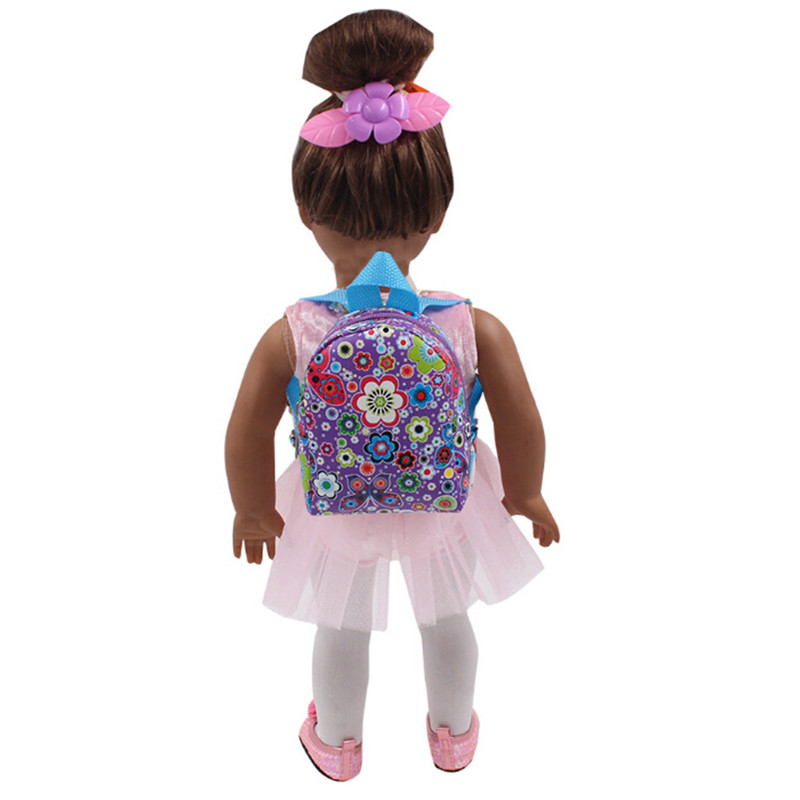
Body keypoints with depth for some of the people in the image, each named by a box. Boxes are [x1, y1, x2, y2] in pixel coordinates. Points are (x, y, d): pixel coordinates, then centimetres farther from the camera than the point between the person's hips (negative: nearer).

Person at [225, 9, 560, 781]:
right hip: (446, 506, 1)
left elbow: (246, 442, -20)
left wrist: (254, 511, 1)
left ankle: (337, 742, 57)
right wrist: (525, 494, 2)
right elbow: (523, 430, -19)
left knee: (342, 626, 29)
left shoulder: (288, 339, -30)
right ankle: (453, 732, 58)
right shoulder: (477, 330, -29)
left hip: (335, 512, 0)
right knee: (446, 617, 30)